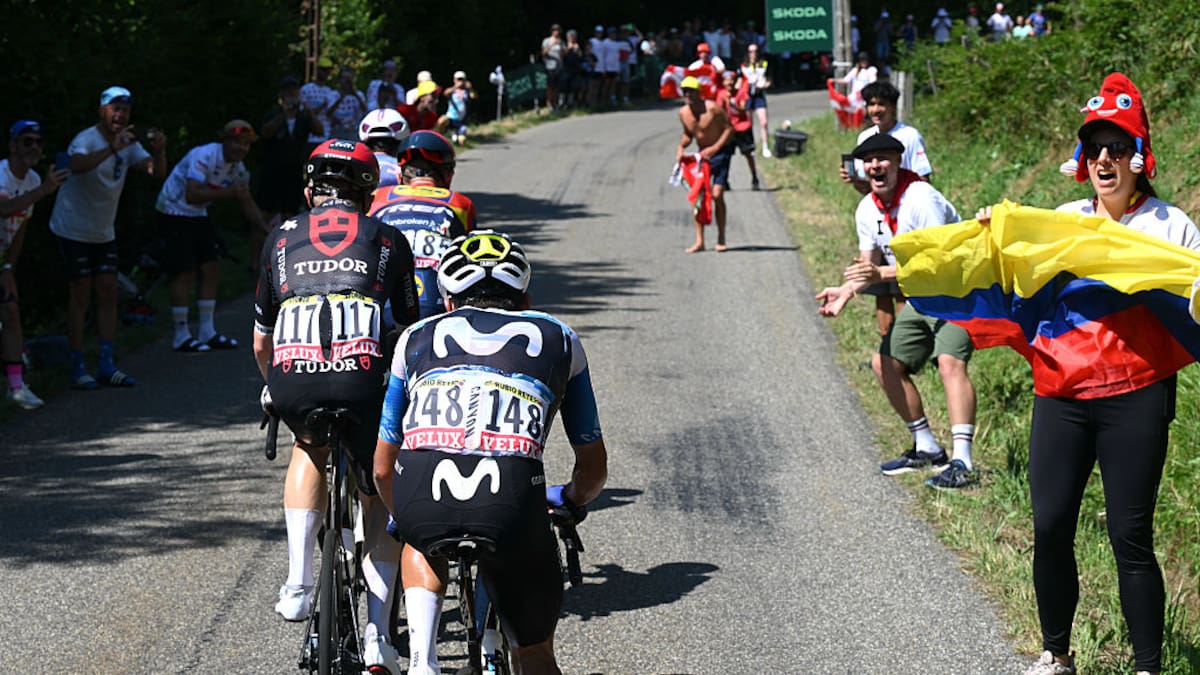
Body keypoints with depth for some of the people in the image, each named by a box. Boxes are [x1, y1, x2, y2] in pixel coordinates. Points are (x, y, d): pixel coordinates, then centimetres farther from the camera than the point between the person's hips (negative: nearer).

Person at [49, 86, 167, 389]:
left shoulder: (129, 144, 3)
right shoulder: (86, 139, -19)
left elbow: (157, 172, -7)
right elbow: (78, 166, -41)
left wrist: (159, 151, -28)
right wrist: (112, 149, -53)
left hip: (103, 233, 7)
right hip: (73, 229, -7)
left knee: (108, 293, 2)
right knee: (81, 296, -6)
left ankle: (106, 365, 6)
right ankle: (77, 368, -1)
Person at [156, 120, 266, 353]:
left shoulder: (238, 168, 1)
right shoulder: (204, 157, -25)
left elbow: (246, 203, 10)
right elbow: (191, 195, -34)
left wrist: (266, 228, -4)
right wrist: (227, 192, -38)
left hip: (198, 216, 9)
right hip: (174, 213, -8)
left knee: (210, 268, 4)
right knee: (186, 272, -10)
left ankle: (207, 332, 11)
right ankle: (181, 336, -3)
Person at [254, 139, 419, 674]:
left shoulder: (283, 237, 25)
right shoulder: (387, 239, 23)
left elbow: (261, 339, 29)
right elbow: (411, 332, 22)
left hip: (293, 377, 1)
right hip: (364, 376, -1)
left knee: (309, 449, 34)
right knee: (380, 500, 21)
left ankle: (298, 584, 20)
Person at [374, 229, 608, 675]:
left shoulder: (418, 337, 30)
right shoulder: (557, 338, 29)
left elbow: (382, 468, 35)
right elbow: (594, 468, 35)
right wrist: (570, 500, 57)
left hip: (420, 490, 1)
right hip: (513, 497, -1)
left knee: (423, 545, 38)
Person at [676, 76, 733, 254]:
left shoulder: (712, 108, -20)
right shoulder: (683, 113, -1)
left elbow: (729, 129, -16)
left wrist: (714, 148, -24)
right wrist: (681, 147, -5)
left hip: (720, 152, -6)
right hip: (702, 153, 6)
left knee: (717, 194, -13)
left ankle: (721, 239, 0)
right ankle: (699, 241, 2)